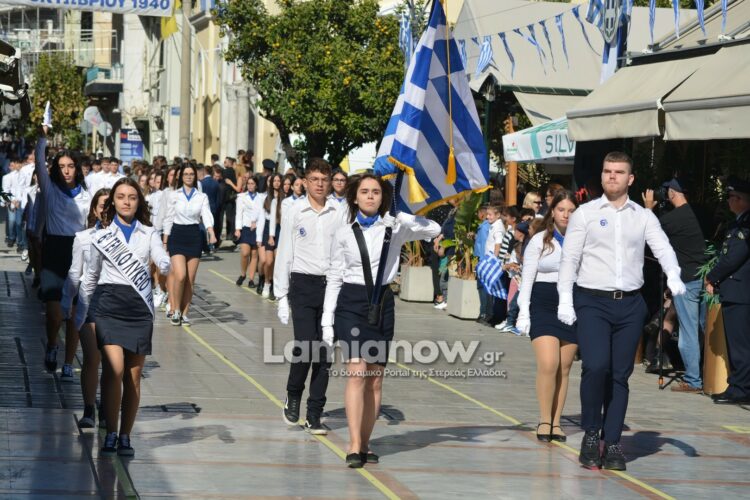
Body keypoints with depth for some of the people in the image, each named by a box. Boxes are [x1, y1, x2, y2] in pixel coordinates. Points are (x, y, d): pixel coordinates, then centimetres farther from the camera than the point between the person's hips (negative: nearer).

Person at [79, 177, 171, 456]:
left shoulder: (148, 234, 11)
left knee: (134, 375, 2)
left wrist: (163, 265, -27)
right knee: (115, 369, -17)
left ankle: (125, 437, 9)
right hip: (110, 305, -1)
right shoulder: (102, 236, 10)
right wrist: (82, 308, 17)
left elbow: (163, 260, -5)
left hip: (139, 308, 1)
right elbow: (91, 275, 17)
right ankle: (110, 435, -11)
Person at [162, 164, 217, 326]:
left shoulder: (202, 197, 5)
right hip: (177, 236, -2)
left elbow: (206, 216, -8)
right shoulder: (174, 195, 4)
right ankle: (176, 310, 1)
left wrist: (211, 233, -26)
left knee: (190, 280, 2)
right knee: (180, 276, -16)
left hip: (194, 237, 2)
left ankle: (184, 313, 13)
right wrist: (165, 242, 3)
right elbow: (168, 219, 6)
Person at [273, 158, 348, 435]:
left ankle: (314, 415, 11)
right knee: (305, 347, -12)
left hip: (333, 285, 2)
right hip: (303, 285, -2)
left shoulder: (340, 212, 4)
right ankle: (293, 396, 16)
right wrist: (282, 297, 3)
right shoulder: (295, 212, 1)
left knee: (325, 352, 3)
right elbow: (284, 255, 4)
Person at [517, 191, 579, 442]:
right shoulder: (539, 241, 4)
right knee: (548, 365, -14)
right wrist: (523, 312, -3)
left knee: (564, 368, 4)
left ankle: (556, 422, 12)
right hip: (543, 306, -2)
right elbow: (527, 278, 4)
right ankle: (544, 420, -2)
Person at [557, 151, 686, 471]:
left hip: (630, 304, 2)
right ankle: (591, 434, 0)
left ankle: (612, 444, 10)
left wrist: (673, 277, -22)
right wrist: (565, 300, -4)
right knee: (596, 366, -18)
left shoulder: (644, 217, 11)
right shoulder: (585, 213, 6)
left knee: (620, 375, 3)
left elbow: (663, 248, -2)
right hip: (592, 301, -2)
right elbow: (569, 258, 4)